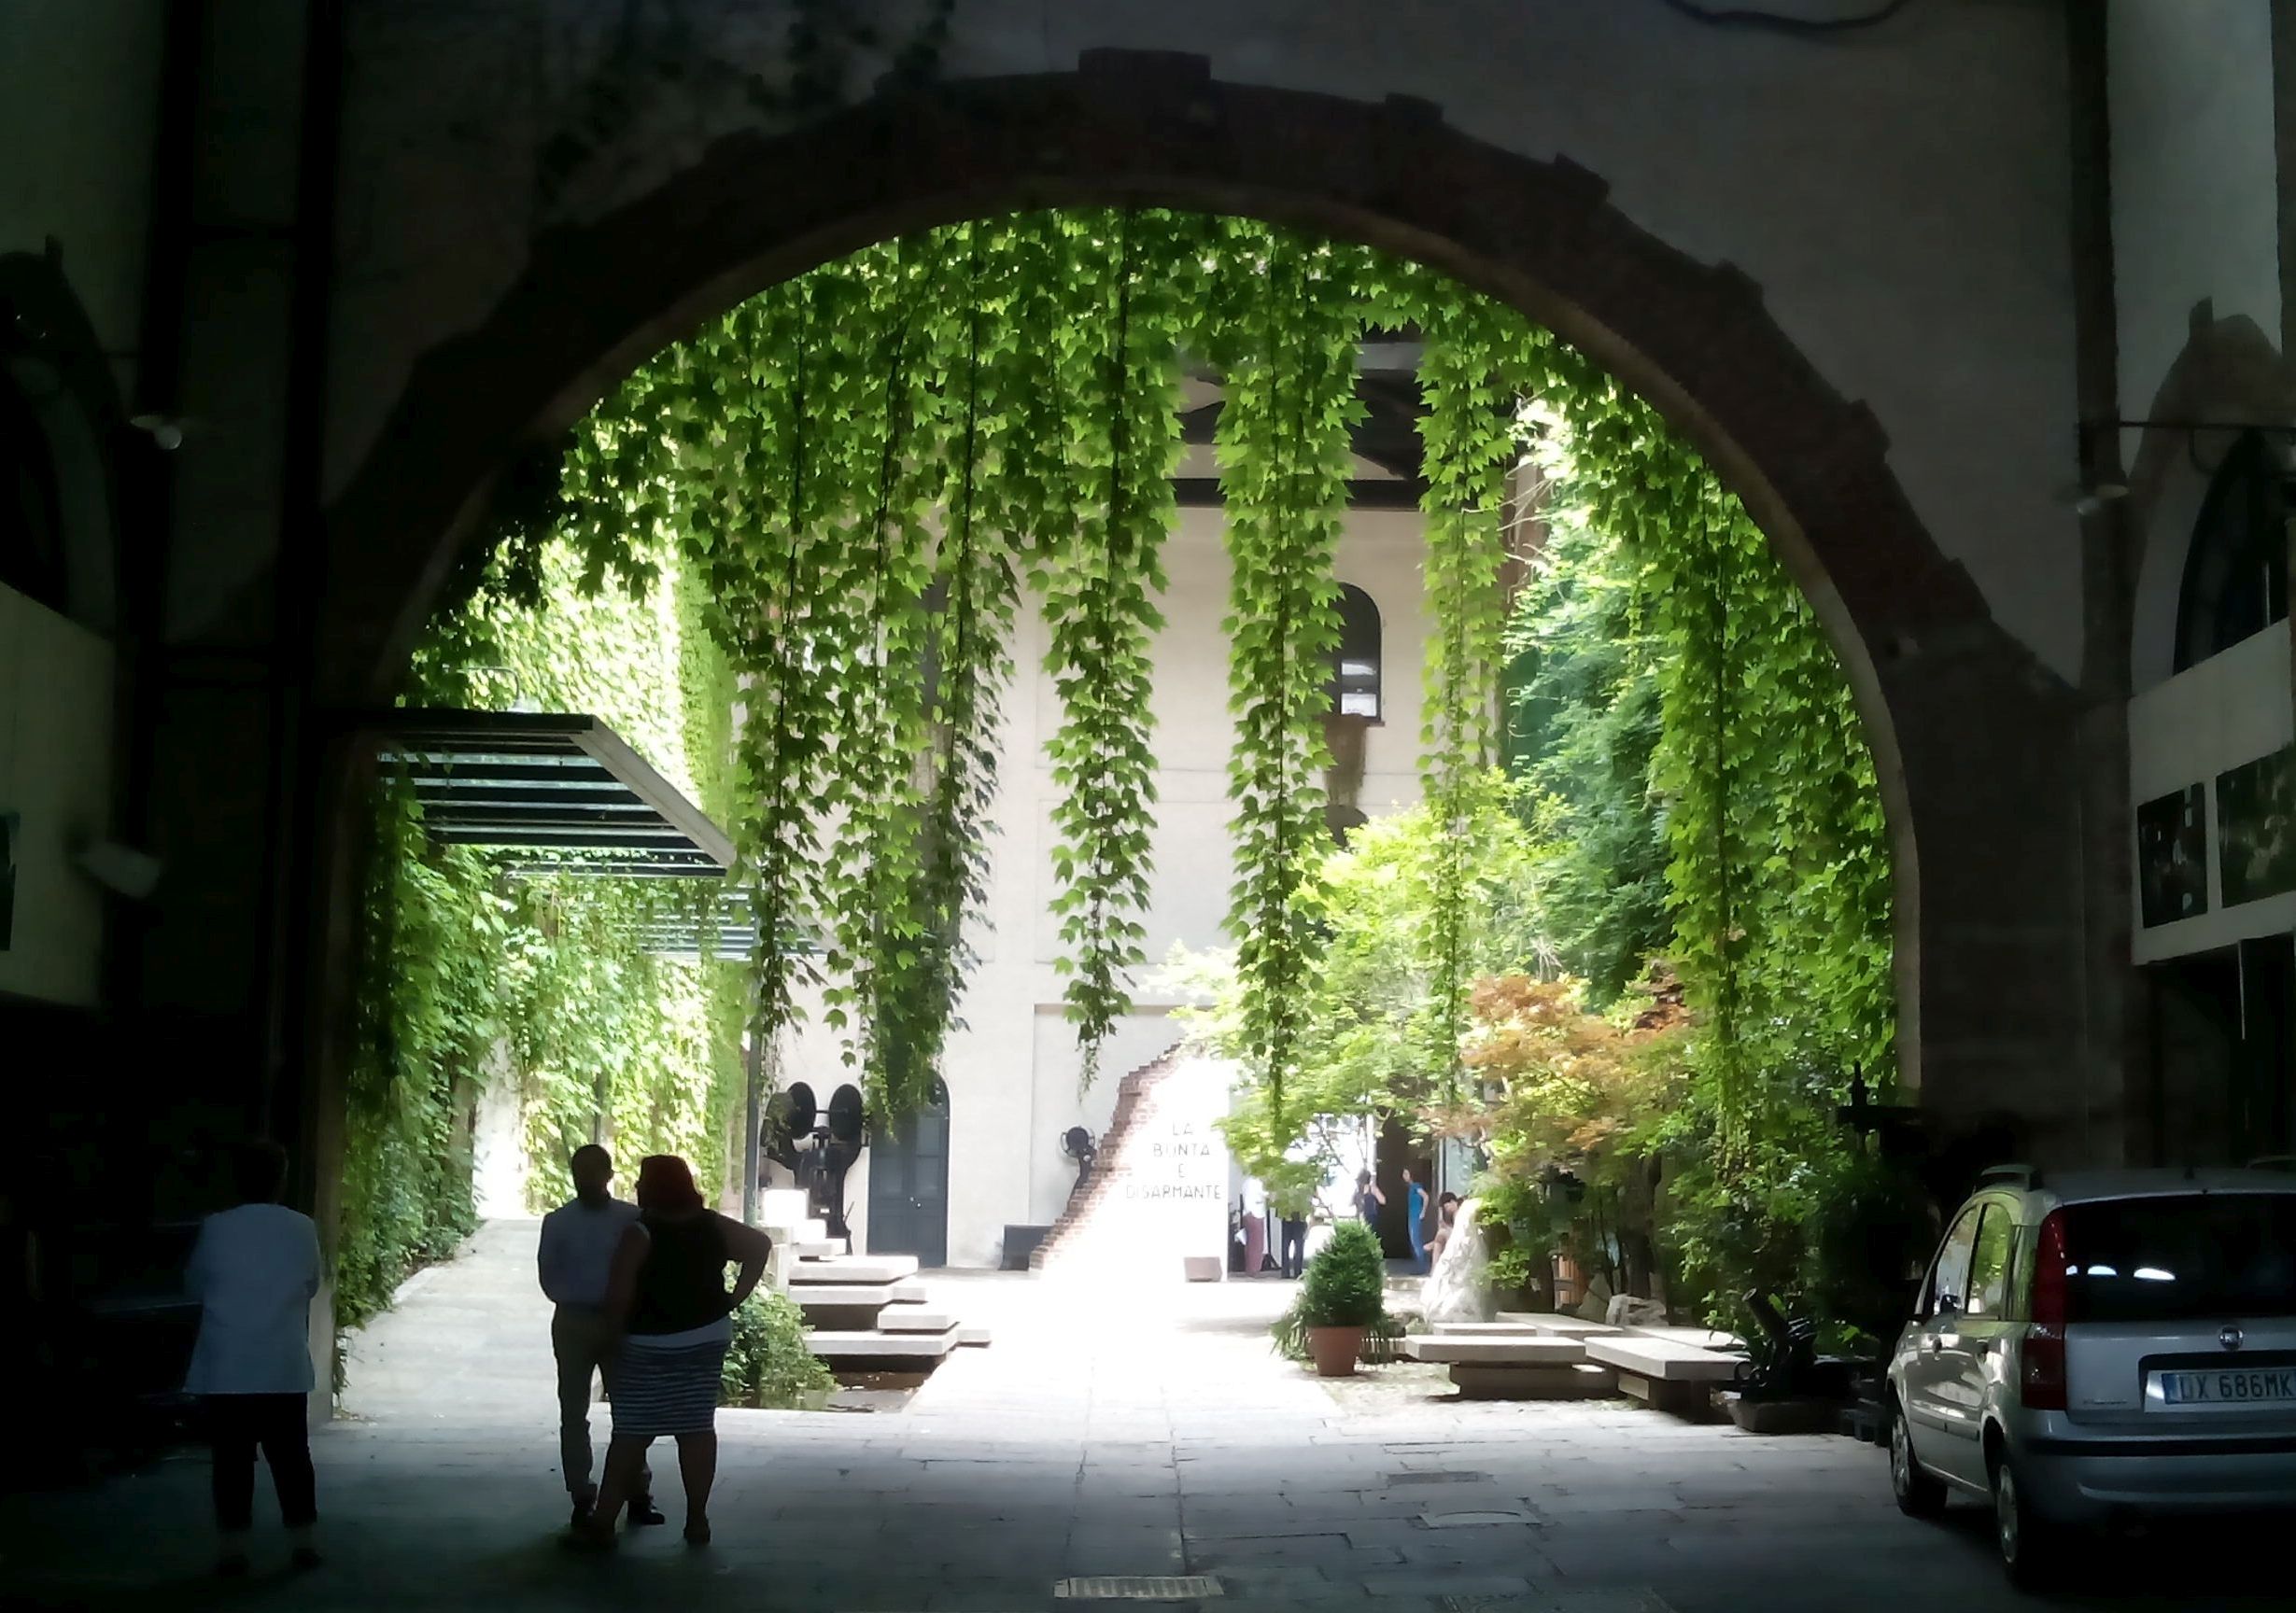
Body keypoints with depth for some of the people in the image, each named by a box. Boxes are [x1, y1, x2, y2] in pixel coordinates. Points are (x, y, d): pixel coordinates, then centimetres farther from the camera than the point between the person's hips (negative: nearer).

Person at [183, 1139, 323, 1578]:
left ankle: (234, 1550, 6)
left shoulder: (215, 1229, -6)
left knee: (233, 1459, 5)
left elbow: (195, 1284, 8)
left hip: (226, 1369, -1)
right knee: (290, 1455, 11)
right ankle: (303, 1542, 14)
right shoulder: (302, 1229, -2)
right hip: (285, 1367, 1)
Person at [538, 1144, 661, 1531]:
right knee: (573, 1414, 3)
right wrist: (578, 1299, -6)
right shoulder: (557, 1222, 0)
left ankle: (638, 1495, 10)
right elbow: (549, 1278, 2)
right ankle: (582, 1499, 10)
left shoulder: (632, 1219, -2)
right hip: (573, 1324, 0)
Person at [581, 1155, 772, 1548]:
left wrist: (617, 1329, 0)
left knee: (631, 1434, 0)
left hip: (650, 1346, -5)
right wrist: (735, 1298, 12)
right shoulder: (712, 1226, 4)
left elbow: (618, 1296, -18)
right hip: (707, 1339, 5)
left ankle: (603, 1523, 4)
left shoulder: (639, 1234, -14)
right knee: (697, 1428, 8)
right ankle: (697, 1519, 9)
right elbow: (761, 1244, 14)